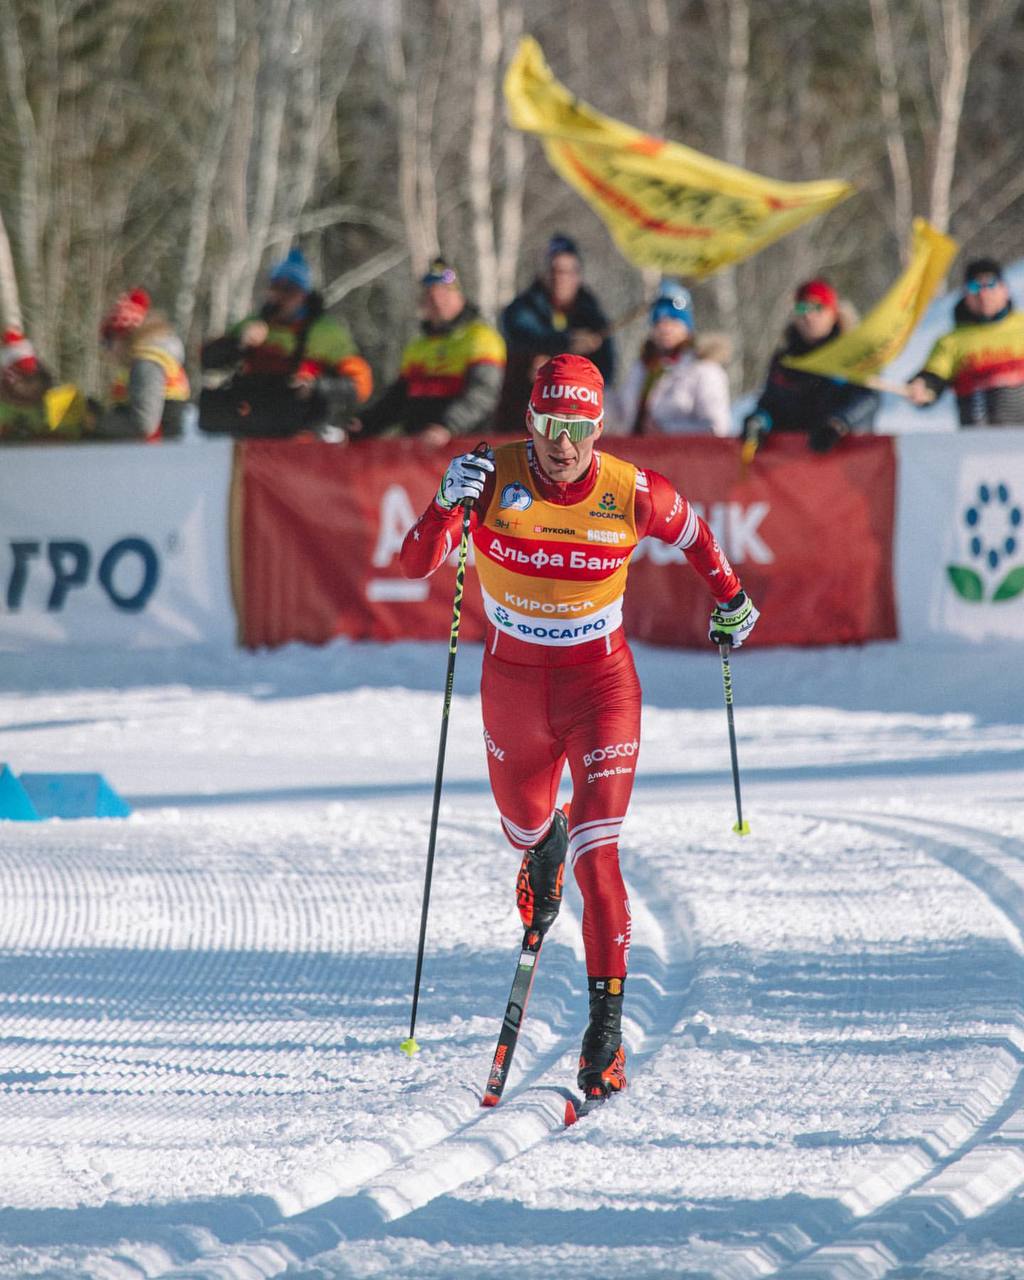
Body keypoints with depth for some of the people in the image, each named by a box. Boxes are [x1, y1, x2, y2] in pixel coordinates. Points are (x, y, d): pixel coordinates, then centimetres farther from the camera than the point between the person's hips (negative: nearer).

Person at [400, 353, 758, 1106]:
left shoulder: (632, 494, -16)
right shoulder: (495, 480, -17)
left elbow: (689, 529, 7)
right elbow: (417, 566, -22)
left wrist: (729, 595, 20)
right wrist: (448, 505, -39)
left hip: (600, 684, -2)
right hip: (513, 683, 2)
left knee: (598, 855, -16)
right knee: (525, 827, 25)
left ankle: (607, 1019, -14)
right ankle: (545, 850, 65)